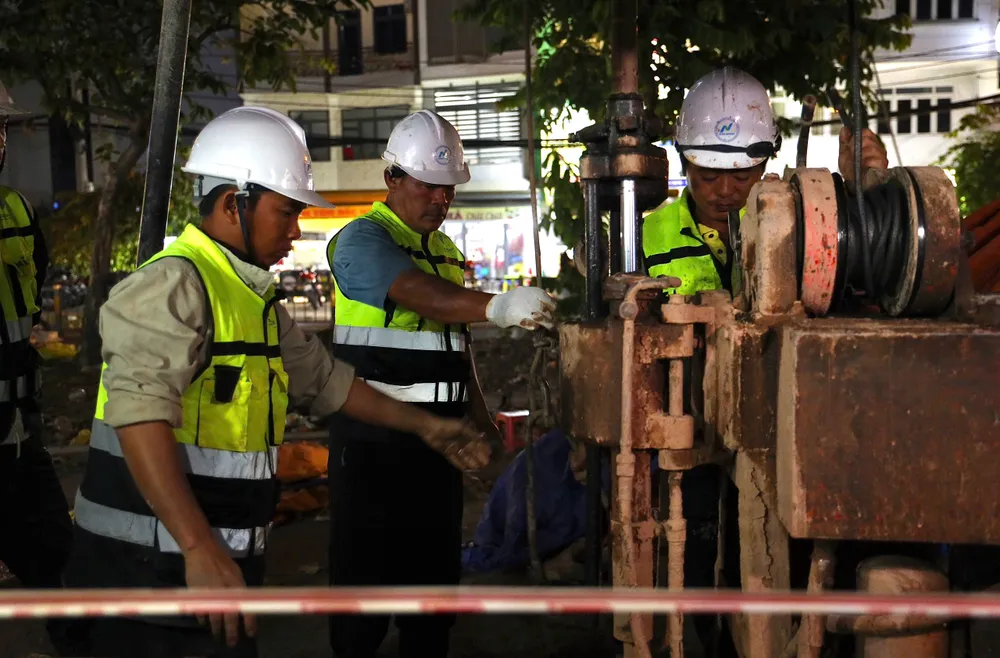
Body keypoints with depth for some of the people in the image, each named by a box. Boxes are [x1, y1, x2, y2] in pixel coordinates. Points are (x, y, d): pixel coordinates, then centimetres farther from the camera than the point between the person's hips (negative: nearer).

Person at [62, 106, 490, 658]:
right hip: (151, 571, -9)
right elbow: (139, 412, -28)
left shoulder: (256, 300, 16)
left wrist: (424, 425, 26)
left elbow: (324, 379, 26)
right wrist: (200, 548, -34)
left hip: (221, 564, 9)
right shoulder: (173, 284, -16)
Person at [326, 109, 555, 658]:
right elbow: (416, 294, -30)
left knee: (436, 570, 15)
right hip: (373, 441, -8)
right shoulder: (363, 239, -10)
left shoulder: (447, 252, 16)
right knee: (368, 572, -1)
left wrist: (483, 422, 19)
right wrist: (498, 306, -45)